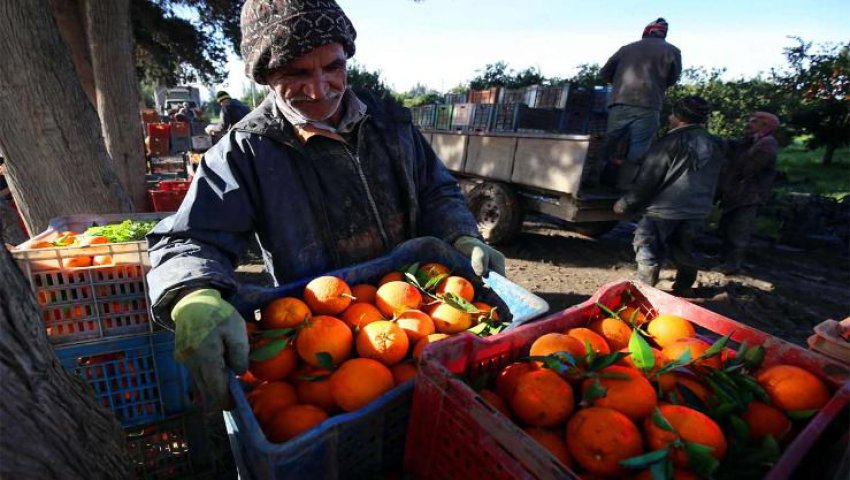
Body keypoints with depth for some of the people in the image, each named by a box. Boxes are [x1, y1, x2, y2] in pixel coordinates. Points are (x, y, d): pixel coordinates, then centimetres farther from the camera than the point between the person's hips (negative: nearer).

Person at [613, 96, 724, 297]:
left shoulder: (670, 142, -12)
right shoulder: (714, 146, 9)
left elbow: (647, 181, -12)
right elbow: (710, 182, 19)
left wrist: (623, 204, -4)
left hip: (665, 209, -7)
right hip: (699, 211, 7)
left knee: (648, 249, 4)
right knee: (684, 250, 21)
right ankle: (684, 287, 32)